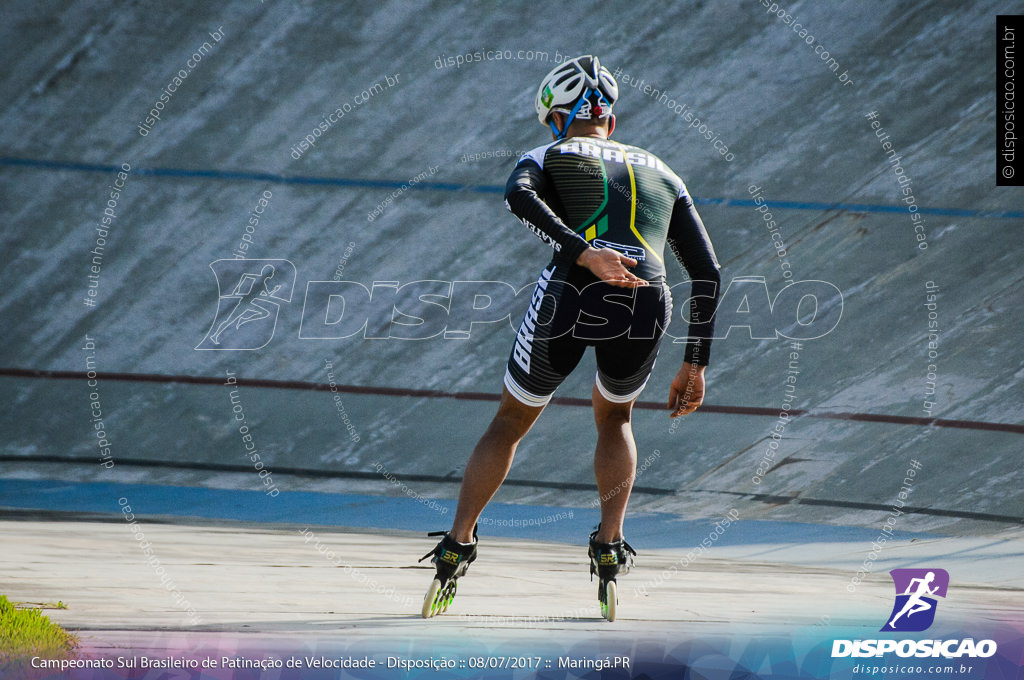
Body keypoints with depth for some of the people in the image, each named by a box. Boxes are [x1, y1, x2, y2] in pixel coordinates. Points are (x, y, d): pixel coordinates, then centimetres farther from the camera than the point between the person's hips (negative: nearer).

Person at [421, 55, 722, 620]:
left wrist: (583, 253, -15)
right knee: (613, 419, 32)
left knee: (511, 422, 23)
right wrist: (695, 363, 26)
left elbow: (520, 196, -5)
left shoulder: (547, 158, 22)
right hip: (646, 307, 2)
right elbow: (707, 272, 24)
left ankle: (458, 544, 17)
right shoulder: (662, 173, 32)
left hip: (571, 294, -2)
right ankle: (609, 545, 15)